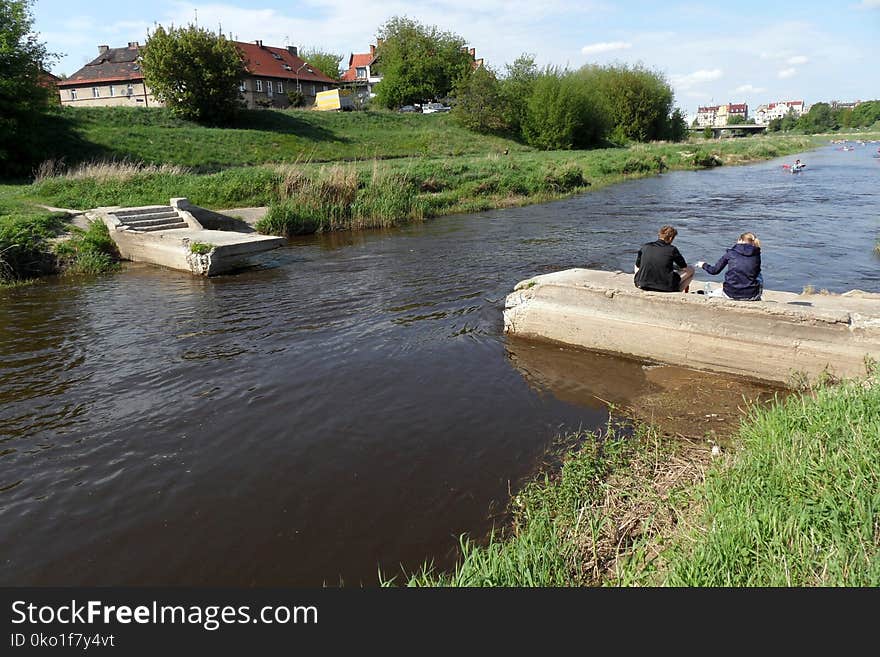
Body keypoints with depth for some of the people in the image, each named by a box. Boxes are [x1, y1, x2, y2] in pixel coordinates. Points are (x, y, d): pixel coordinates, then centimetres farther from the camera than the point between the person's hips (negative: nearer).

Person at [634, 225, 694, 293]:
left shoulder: (645, 247, 3)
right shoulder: (672, 249, -6)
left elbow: (637, 266, 14)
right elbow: (684, 267, 5)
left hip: (643, 285, 4)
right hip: (666, 288, -4)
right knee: (691, 270, 16)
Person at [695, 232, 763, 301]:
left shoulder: (731, 252, 1)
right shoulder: (756, 254, 3)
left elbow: (714, 271, 7)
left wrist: (703, 265, 27)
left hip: (731, 293, 1)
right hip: (750, 296, -1)